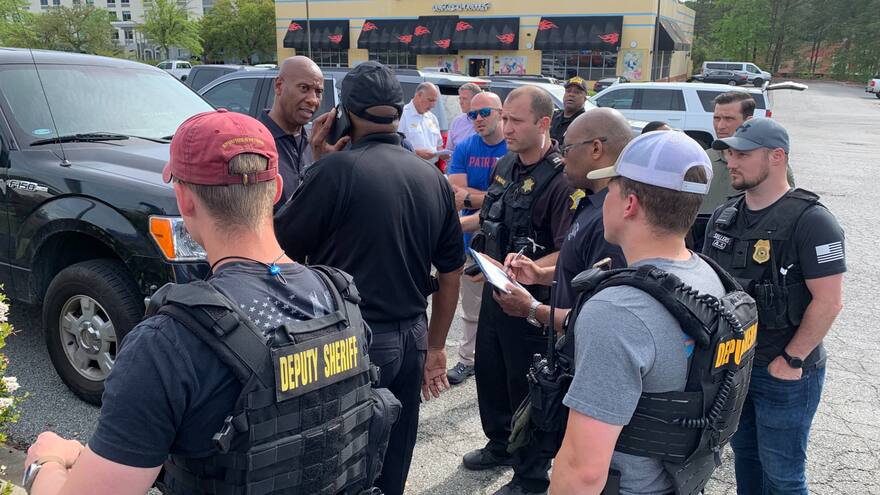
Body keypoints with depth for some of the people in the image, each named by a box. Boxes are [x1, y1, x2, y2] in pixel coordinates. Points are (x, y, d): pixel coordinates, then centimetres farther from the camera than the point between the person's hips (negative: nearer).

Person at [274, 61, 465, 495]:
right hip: (411, 340, 6)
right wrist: (435, 347, 19)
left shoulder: (337, 170, -15)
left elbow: (281, 247, -7)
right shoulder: (434, 179, 4)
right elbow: (450, 275, 10)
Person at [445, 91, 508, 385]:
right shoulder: (464, 149, 1)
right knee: (471, 308, 17)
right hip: (472, 240, 4)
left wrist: (471, 196, -14)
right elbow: (456, 195, -8)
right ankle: (468, 359, 33)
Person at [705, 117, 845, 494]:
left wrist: (791, 361, -17)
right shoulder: (724, 215, 4)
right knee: (744, 457, 22)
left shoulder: (811, 221, -17)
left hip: (785, 376, -6)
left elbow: (829, 301, -20)